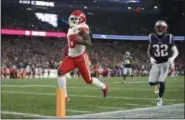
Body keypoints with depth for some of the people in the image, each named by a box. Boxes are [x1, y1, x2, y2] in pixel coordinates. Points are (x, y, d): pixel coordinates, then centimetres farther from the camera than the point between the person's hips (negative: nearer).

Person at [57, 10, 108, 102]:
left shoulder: (82, 30, -18)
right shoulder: (71, 29, 6)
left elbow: (89, 44, -33)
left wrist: (79, 41, -46)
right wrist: (68, 48, 13)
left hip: (81, 58, -7)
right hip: (71, 57, 7)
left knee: (88, 80, 5)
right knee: (60, 72, -16)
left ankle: (104, 87, 35)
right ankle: (64, 96, -10)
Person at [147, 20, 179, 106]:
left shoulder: (169, 38, -9)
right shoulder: (152, 38, -4)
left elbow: (176, 52, -4)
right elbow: (149, 51, 11)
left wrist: (172, 58, -23)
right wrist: (151, 58, -7)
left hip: (165, 63, -2)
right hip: (156, 63, 2)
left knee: (161, 82, -12)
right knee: (151, 83, -4)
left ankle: (160, 98, 9)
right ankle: (158, 82, 33)